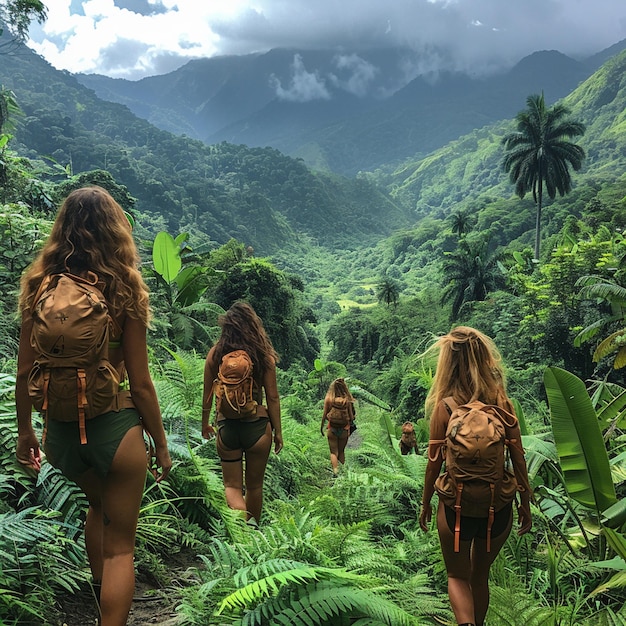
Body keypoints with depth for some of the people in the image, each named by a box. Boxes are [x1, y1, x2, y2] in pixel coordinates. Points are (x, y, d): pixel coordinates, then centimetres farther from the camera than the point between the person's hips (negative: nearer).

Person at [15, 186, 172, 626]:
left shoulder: (39, 284, -4)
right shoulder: (123, 289, -12)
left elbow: (25, 372, 1)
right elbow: (140, 384, -10)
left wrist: (25, 430, 16)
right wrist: (161, 444, 2)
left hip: (59, 430, 5)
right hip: (114, 426, -5)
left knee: (99, 504, 34)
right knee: (119, 546, 12)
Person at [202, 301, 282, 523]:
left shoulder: (215, 353, -2)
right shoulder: (264, 355, -5)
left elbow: (208, 395, 4)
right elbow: (272, 397, -4)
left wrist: (205, 424, 19)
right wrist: (278, 431, 6)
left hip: (226, 427, 1)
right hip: (257, 426, 0)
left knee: (232, 485, 11)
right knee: (254, 485, 17)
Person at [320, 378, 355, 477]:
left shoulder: (328, 399, -9)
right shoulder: (347, 400, -10)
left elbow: (324, 415, -3)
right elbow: (351, 417, -4)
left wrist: (321, 427, 10)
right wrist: (350, 427, 12)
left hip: (332, 429, -1)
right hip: (344, 429, 1)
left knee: (333, 452, 8)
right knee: (342, 451, 18)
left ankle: (335, 471, -6)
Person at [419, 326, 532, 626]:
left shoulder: (444, 407, -12)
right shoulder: (502, 402, -6)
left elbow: (434, 462, -7)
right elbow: (518, 457, -2)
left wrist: (425, 503, 6)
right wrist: (525, 503, 9)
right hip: (498, 506, 3)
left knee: (458, 577, 15)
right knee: (480, 575, 24)